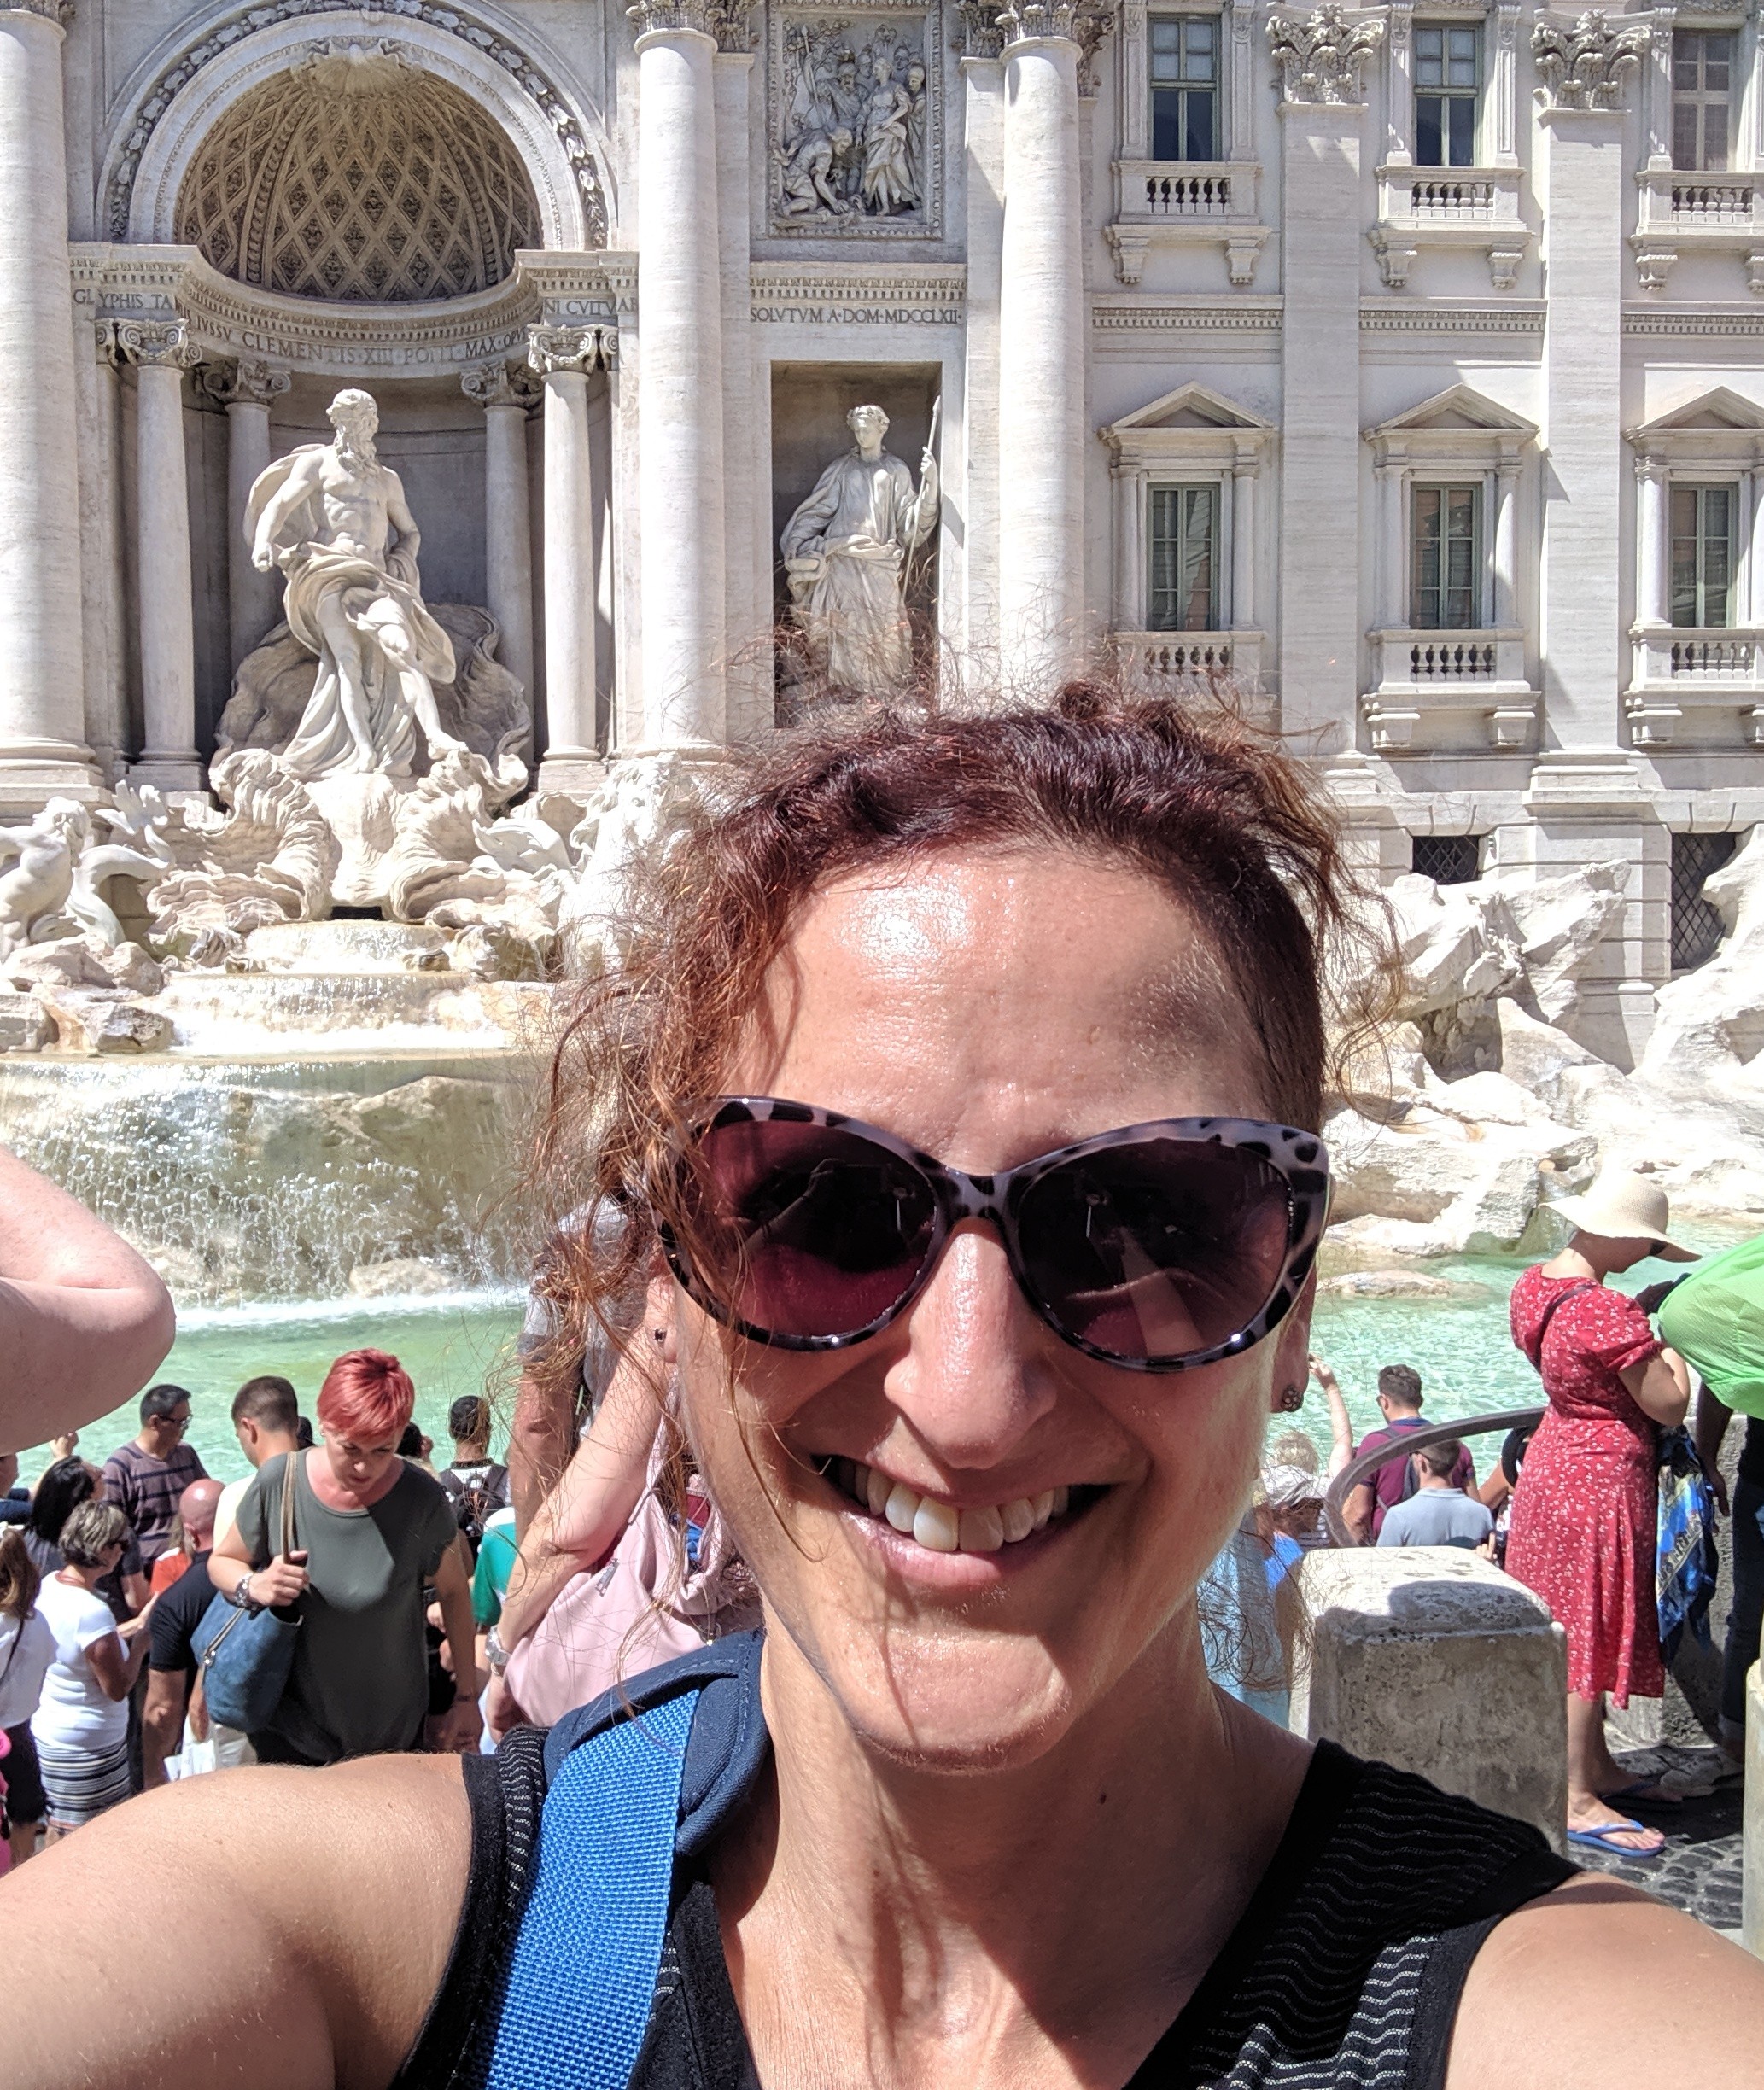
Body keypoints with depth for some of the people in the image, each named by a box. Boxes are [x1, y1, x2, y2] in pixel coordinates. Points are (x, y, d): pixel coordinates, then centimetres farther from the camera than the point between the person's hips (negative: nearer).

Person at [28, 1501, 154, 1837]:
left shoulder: (49, 1584, -3)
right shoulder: (92, 1611, -29)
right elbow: (118, 1688, -21)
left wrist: (136, 1624, 7)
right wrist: (142, 1637, -9)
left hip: (46, 1731, 9)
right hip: (86, 1750, -9)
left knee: (57, 1831, 23)